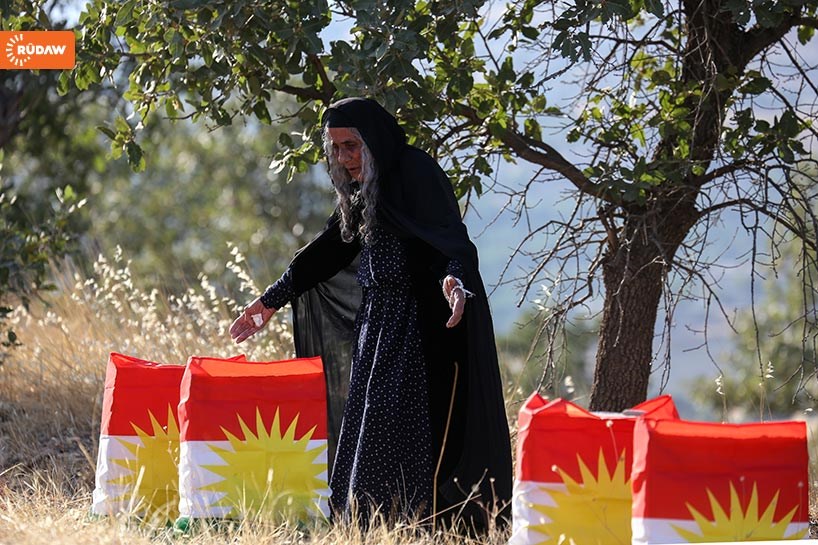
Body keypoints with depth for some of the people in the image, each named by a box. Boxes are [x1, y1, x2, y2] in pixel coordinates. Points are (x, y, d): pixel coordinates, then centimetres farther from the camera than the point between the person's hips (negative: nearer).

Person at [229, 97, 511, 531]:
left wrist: (454, 277, -45)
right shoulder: (361, 190, 15)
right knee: (368, 425, 8)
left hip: (422, 325, -9)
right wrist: (271, 301, 24)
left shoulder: (416, 173, -11)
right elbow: (327, 250, 23)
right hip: (379, 322, 9)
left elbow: (449, 235, -24)